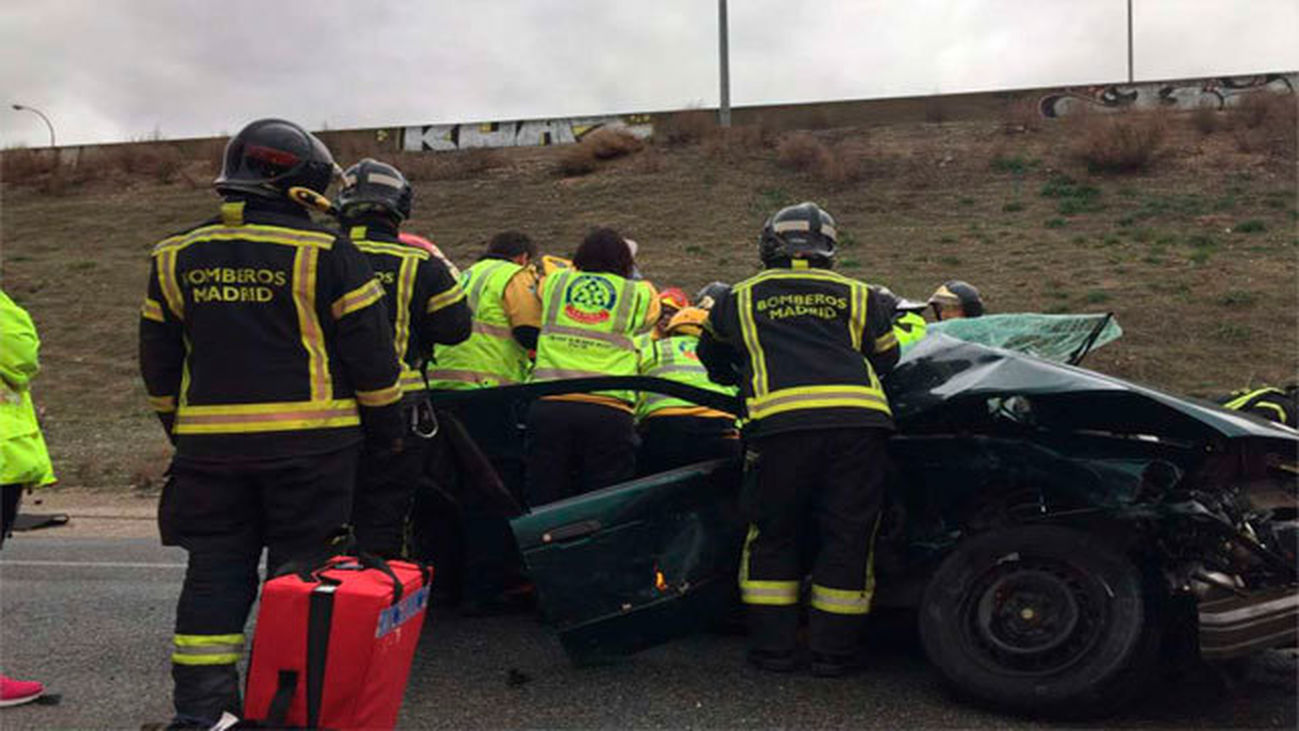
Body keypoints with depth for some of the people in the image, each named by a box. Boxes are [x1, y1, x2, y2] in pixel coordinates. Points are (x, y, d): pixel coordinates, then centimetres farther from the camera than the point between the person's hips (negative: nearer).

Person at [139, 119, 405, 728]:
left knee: (214, 572, 10)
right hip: (309, 443, -4)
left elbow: (158, 362, 15)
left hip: (209, 443, 4)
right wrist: (387, 428, 7)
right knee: (299, 567, 7)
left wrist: (180, 428, 26)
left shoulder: (175, 258, 9)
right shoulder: (327, 255, -6)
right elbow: (371, 355, -5)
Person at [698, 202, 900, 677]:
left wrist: (741, 382, 58)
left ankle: (772, 647, 18)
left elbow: (712, 358, 38)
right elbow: (886, 358, 28)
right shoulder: (857, 295, 22)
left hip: (782, 421, -1)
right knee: (847, 537, 11)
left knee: (774, 535, 14)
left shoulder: (740, 298, 23)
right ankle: (832, 651, 17)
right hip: (860, 418, 1)